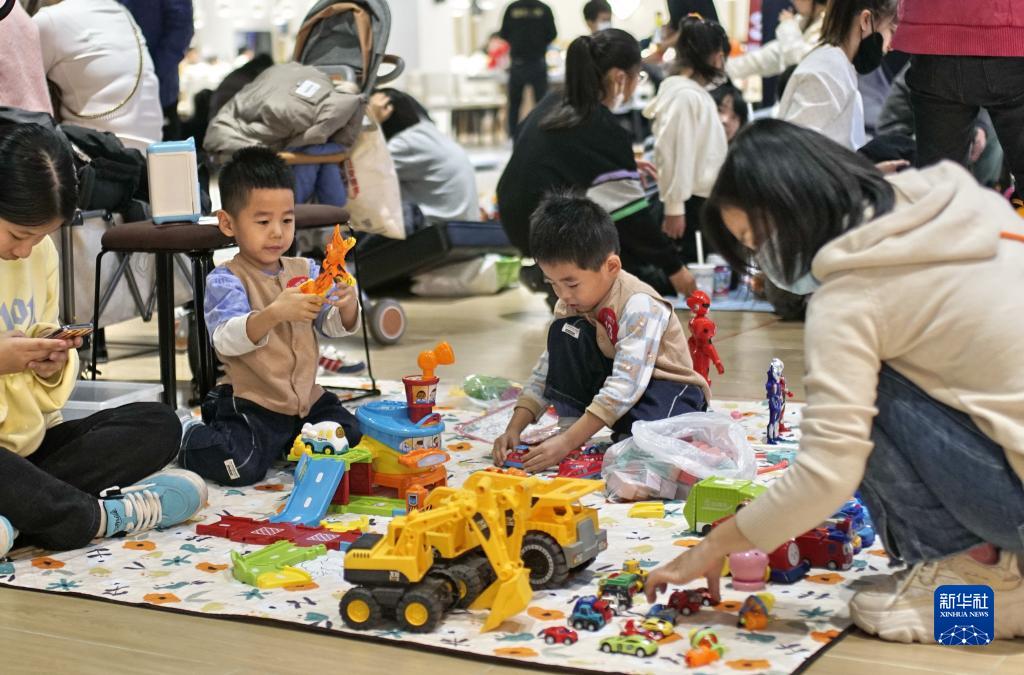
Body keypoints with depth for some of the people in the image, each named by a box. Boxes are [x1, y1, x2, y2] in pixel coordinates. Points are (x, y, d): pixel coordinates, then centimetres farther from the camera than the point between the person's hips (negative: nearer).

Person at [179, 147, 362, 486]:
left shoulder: (305, 270, 7)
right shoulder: (225, 280, -9)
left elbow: (335, 327, 3)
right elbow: (226, 340, -25)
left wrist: (346, 304, -21)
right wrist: (275, 313, -41)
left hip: (307, 398, 6)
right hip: (251, 404, -5)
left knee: (351, 436, -8)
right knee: (239, 466, -25)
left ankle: (282, 445, 17)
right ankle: (187, 436, 9)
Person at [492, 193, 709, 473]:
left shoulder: (639, 306, -28)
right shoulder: (570, 305, -5)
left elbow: (625, 386, -35)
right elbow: (547, 370, 0)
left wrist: (567, 442, -41)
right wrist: (513, 430, -13)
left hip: (666, 389, -7)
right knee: (564, 333, -14)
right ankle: (570, 422, -14)